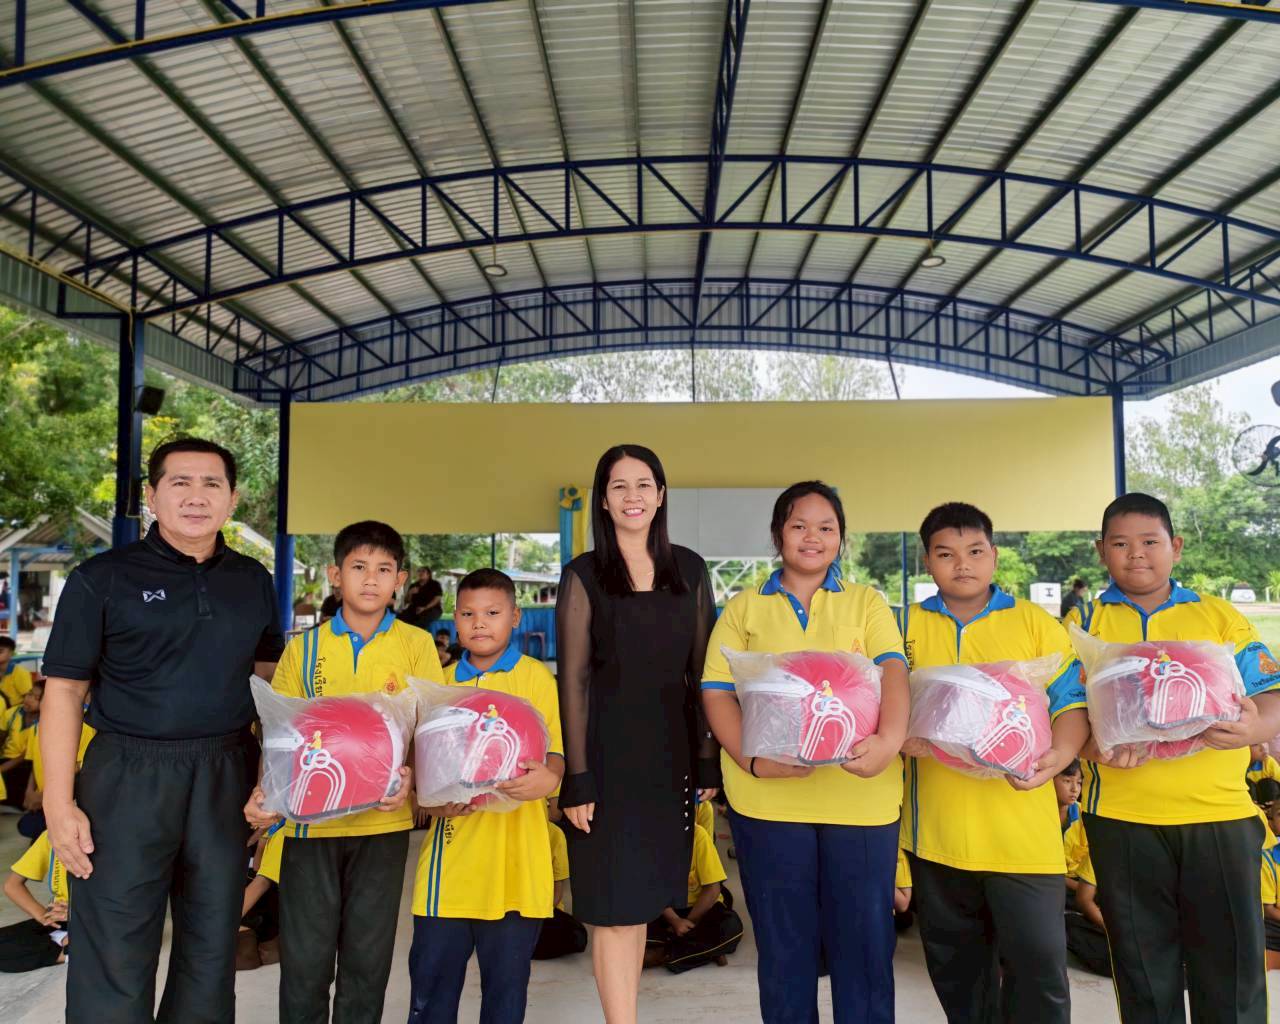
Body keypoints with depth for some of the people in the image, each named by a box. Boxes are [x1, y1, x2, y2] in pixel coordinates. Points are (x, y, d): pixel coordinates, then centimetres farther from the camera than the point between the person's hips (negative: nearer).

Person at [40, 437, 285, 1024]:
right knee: (114, 955, 3)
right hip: (128, 777, -3)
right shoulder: (102, 579, -4)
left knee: (212, 947, 14)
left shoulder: (253, 582, 6)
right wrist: (59, 803, -10)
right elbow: (64, 692, -4)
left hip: (225, 777, 4)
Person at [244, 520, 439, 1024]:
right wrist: (265, 791, -10)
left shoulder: (416, 644, 1)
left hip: (383, 820, -1)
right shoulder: (304, 647, 5)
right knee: (304, 955, 8)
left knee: (368, 956, 10)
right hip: (310, 817, 1)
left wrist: (411, 777, -19)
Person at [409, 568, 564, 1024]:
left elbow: (557, 748, -5)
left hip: (514, 852, -3)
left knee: (506, 977, 7)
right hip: (451, 850, 3)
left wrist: (548, 777, -27)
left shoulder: (535, 676, 0)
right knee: (431, 972, 8)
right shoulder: (442, 681, 11)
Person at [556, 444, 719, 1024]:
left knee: (641, 897, 13)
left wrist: (708, 759, 4)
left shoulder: (689, 570, 7)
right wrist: (577, 777, -10)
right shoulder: (584, 576, -3)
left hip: (671, 752, 3)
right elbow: (574, 679, -5)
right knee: (615, 904, 0)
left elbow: (701, 671, 8)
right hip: (608, 752, -3)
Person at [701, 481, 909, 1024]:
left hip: (861, 793, 0)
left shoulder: (867, 603, 11)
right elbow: (716, 693, 2)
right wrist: (752, 759, -14)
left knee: (865, 938, 7)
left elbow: (892, 671, -5)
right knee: (783, 944, 11)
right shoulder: (743, 608, 9)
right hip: (768, 797, 0)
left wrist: (890, 737, -24)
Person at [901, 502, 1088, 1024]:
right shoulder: (907, 626, 6)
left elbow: (1072, 702, 0)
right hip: (936, 829, 2)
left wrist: (1058, 756, -18)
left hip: (1023, 828, -2)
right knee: (956, 969, 16)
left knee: (1038, 961, 0)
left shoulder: (1036, 623, 2)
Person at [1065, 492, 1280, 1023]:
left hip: (1220, 813, 1)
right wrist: (1093, 746, -19)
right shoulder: (1085, 622, 7)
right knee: (1144, 966, 11)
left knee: (1232, 961, 7)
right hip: (1122, 819, 0)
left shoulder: (1221, 616, 8)